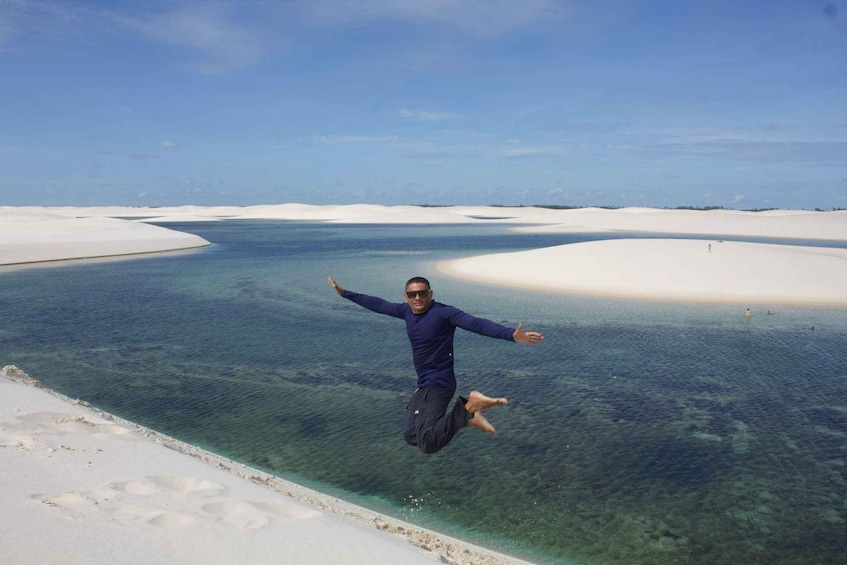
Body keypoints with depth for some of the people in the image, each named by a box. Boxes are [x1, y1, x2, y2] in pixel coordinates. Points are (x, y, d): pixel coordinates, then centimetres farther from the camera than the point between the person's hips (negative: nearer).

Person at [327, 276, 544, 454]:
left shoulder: (443, 313, -17)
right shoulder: (407, 311, 5)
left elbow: (477, 324, -29)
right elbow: (378, 305, 18)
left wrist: (512, 335, -44)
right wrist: (343, 293, 25)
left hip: (438, 385, -9)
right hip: (423, 387, 9)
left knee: (427, 444, -23)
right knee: (411, 436, 17)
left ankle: (469, 407, -11)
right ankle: (466, 416, 14)